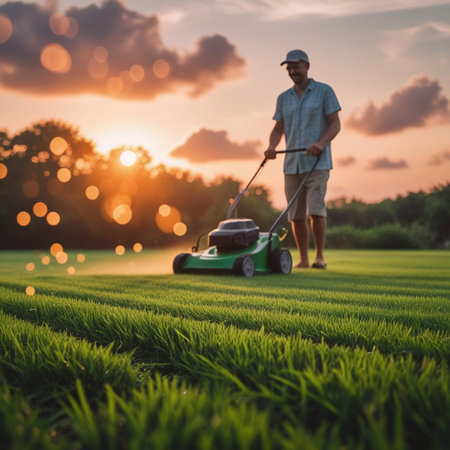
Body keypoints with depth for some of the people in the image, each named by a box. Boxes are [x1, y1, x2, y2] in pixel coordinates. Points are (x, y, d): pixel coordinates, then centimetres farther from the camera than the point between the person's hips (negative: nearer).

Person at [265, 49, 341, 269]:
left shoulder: (324, 91, 2)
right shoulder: (283, 98, 14)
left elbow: (335, 124, -3)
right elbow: (278, 129, 15)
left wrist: (321, 143, -21)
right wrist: (271, 147, -6)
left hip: (317, 162, -4)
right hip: (292, 163, 4)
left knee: (315, 210, -14)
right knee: (296, 214, 3)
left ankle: (320, 256, -1)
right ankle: (303, 259, 11)